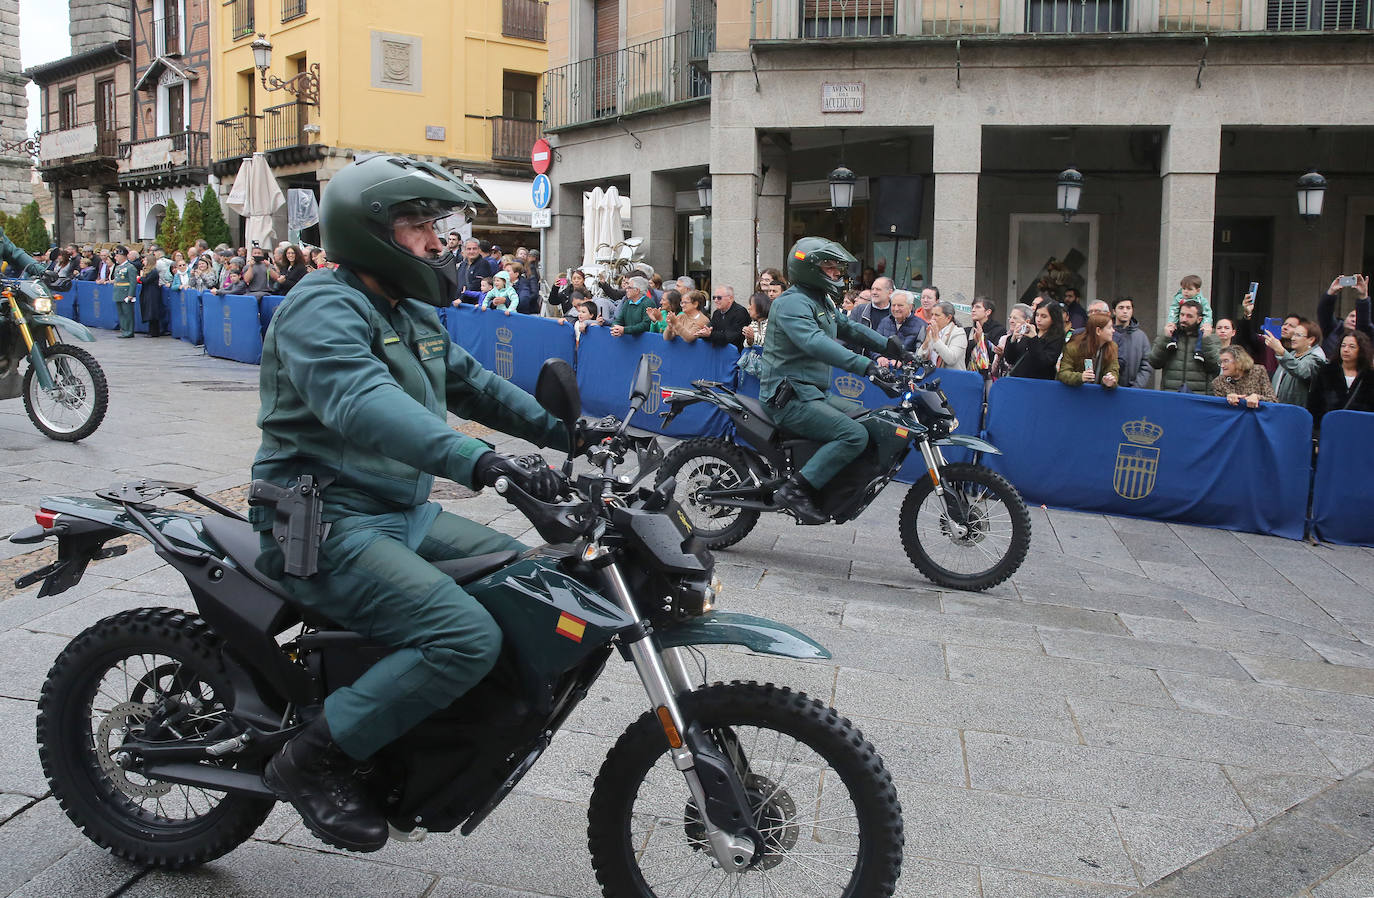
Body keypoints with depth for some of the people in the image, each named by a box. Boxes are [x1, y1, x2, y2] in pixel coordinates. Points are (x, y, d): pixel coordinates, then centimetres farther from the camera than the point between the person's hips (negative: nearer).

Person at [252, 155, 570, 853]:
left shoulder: (412, 313, 16)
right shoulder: (323, 307, -16)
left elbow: (470, 383, 22)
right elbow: (362, 403, -34)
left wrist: (564, 431, 9)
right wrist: (475, 461, -47)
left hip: (405, 513, 10)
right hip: (328, 526, -10)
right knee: (468, 637, -25)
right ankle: (312, 760, -10)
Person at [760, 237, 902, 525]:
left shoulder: (823, 301, 18)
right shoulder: (792, 302, -15)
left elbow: (849, 328, 27)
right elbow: (815, 343, -32)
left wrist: (889, 347, 13)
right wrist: (865, 365, -40)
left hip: (816, 393, 10)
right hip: (791, 398, -10)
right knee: (854, 435, -24)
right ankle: (794, 490, -24)